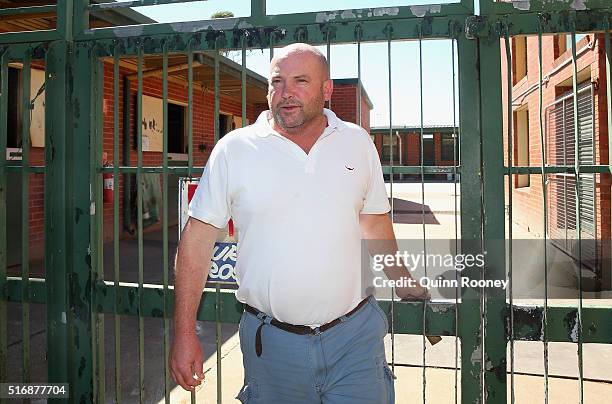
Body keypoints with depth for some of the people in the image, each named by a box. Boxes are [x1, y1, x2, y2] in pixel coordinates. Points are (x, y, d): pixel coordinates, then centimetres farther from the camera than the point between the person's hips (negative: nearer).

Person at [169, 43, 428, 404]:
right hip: (271, 343, -1)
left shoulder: (358, 143, 4)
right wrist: (185, 334, -6)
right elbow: (197, 239, -4)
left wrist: (402, 284, 23)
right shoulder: (233, 149, -4)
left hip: (355, 334, 2)